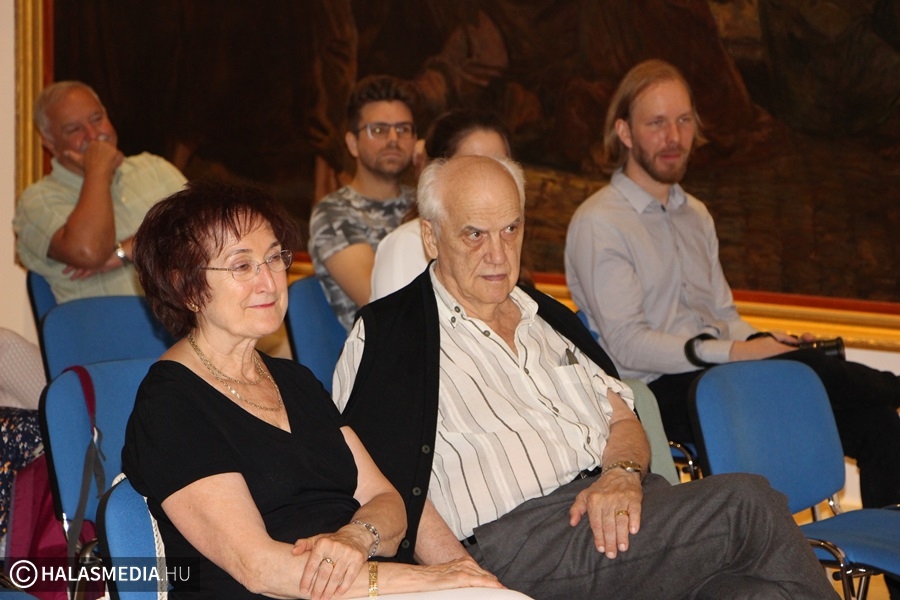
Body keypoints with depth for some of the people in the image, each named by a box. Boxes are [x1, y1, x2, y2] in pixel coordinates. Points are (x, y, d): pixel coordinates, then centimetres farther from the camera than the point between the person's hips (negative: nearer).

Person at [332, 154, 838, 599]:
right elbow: (395, 490, -7)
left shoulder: (547, 317, 26)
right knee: (746, 503, -21)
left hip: (612, 500, 6)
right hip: (515, 540, -6)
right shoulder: (388, 336, 3)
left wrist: (623, 473, -2)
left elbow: (624, 421, 22)